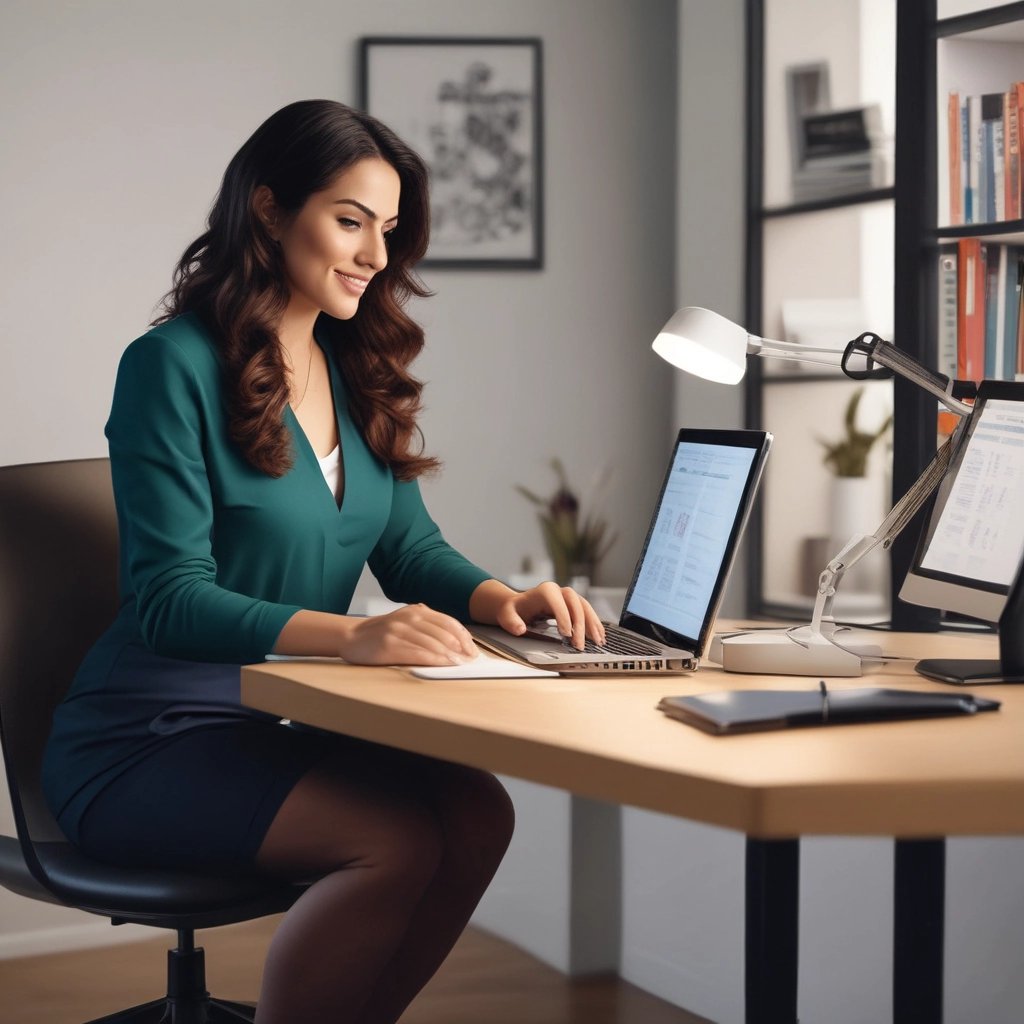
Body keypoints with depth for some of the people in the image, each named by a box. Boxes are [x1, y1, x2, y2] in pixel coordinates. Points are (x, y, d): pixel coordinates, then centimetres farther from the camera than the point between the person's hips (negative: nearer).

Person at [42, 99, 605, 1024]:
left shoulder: (355, 372, 11)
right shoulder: (174, 366, -12)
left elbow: (411, 548, 12)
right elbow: (169, 599, -20)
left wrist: (501, 599, -11)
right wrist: (349, 635, -35)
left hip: (286, 725, 7)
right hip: (150, 740, -7)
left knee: (478, 812, -18)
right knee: (399, 840, -27)